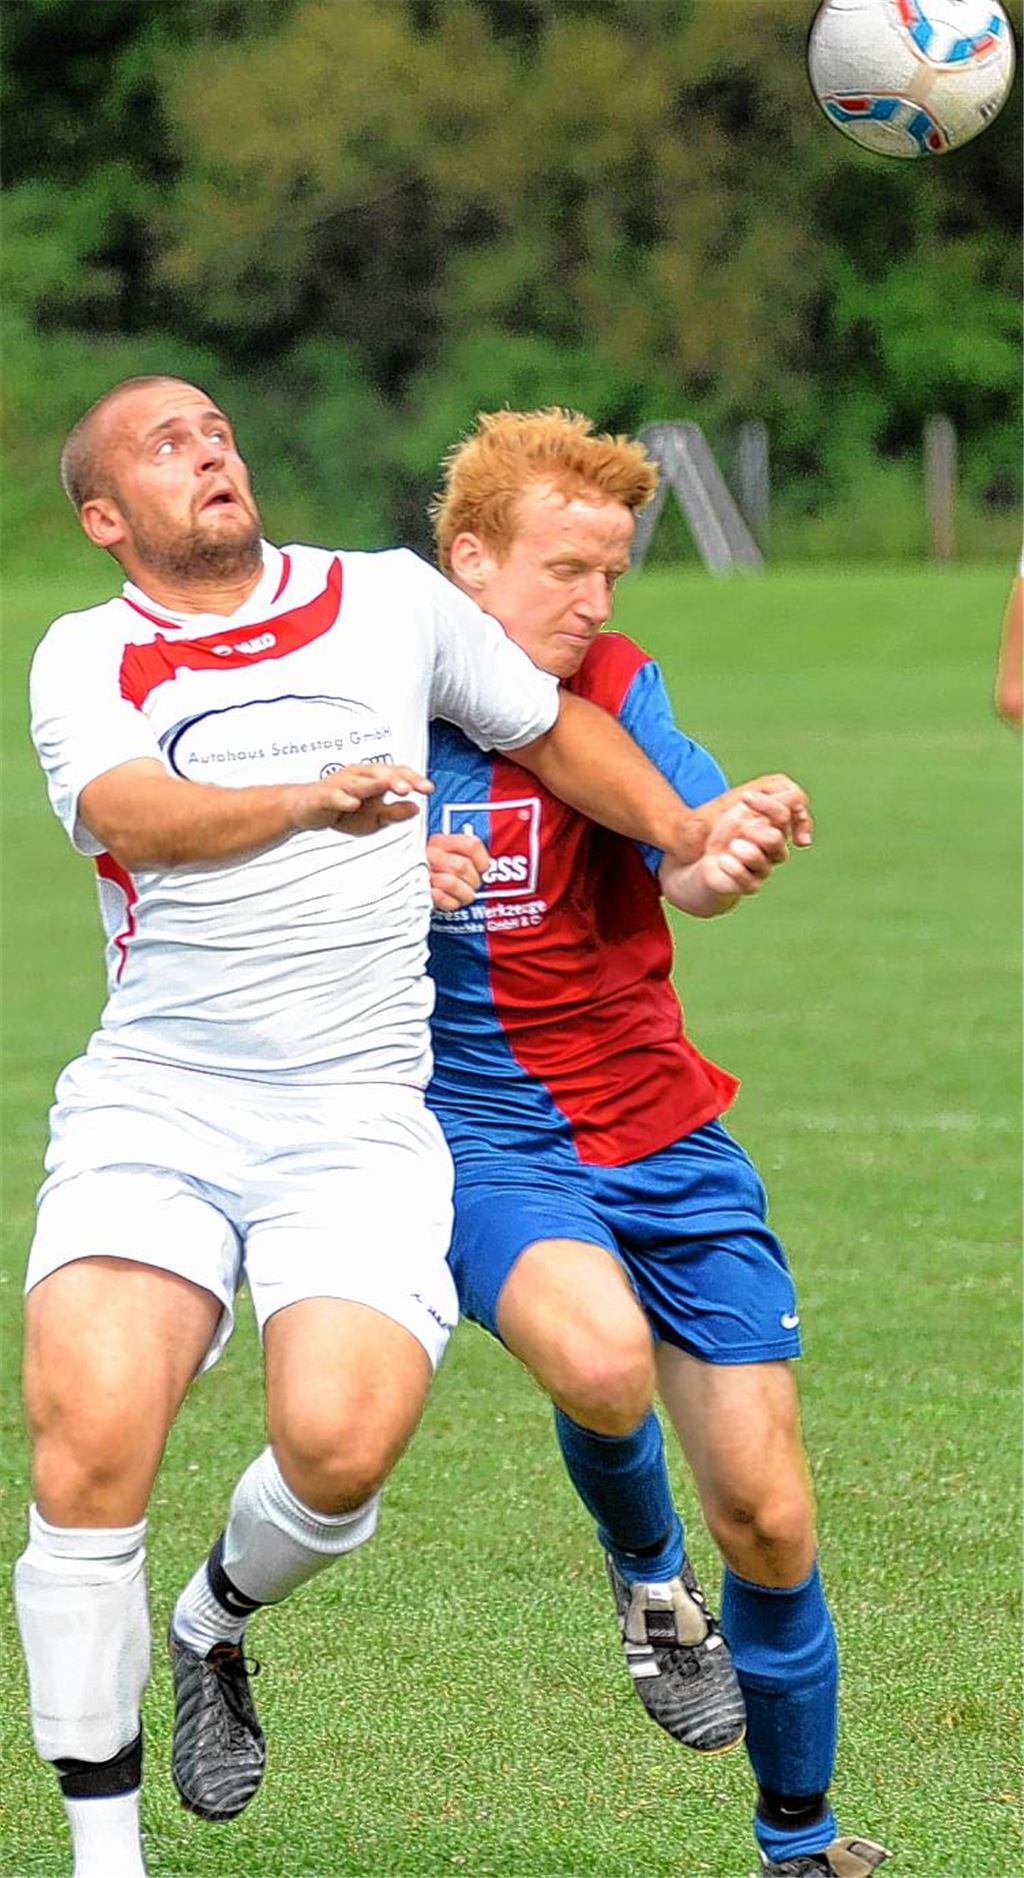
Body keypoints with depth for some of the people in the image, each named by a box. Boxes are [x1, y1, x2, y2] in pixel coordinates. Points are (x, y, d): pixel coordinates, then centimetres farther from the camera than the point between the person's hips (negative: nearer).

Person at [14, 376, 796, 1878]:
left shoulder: (391, 601, 13)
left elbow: (556, 727, 30)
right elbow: (129, 808, -17)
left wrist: (690, 836, 22)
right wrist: (311, 799, -33)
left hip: (358, 1119, 1)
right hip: (151, 1108, -1)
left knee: (339, 1441, -23)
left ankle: (215, 1626, 14)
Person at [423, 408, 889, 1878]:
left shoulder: (609, 687, -2)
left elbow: (688, 865, -17)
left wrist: (723, 859, -42)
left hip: (662, 1136, 2)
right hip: (479, 1138, -2)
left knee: (767, 1523, 0)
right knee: (599, 1354, -35)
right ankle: (646, 1575, -1)